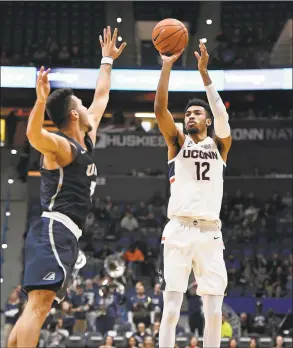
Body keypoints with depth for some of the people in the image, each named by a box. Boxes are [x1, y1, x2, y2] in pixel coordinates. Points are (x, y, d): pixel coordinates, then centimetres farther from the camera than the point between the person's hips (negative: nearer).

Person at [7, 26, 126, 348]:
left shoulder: (87, 140, 19)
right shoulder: (61, 147, -7)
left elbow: (101, 97, 33)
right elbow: (34, 135, -31)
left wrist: (107, 60, 39)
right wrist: (41, 100, -46)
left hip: (64, 235, 10)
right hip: (54, 230, -10)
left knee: (37, 306, 4)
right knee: (39, 302, -23)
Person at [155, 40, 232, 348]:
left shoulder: (219, 145, 13)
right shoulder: (177, 142, 12)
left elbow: (221, 115, -6)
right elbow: (160, 109, -4)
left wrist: (203, 72, -15)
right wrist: (167, 67, -11)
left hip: (210, 232, 1)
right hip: (178, 230, -1)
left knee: (214, 313, 1)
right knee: (171, 310, -5)